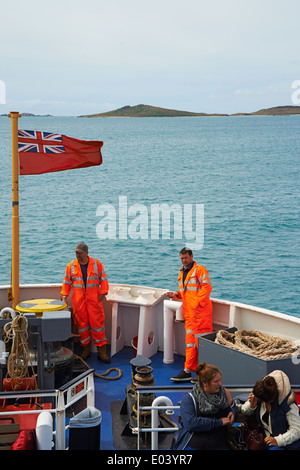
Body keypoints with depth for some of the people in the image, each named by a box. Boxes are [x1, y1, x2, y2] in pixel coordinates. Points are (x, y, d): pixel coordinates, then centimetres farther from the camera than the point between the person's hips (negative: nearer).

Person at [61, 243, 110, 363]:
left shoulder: (96, 263, 2)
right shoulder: (71, 265, 6)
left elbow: (103, 279, 4)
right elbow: (67, 281, 11)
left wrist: (102, 293, -5)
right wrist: (64, 295, 1)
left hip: (93, 299, -2)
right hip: (78, 300, 2)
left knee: (97, 322, -4)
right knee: (81, 323, 4)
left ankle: (101, 351, 1)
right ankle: (85, 348, 17)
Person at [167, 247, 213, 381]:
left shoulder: (199, 269, -6)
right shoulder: (181, 272, 20)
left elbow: (207, 287, -15)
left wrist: (197, 303, -20)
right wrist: (176, 294, 8)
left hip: (200, 311, -8)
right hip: (189, 312, 8)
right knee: (190, 341, 7)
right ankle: (188, 371, 10)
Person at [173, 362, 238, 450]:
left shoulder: (224, 393, 13)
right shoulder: (189, 399, -1)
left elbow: (234, 407, 31)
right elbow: (190, 423, -15)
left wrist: (233, 413, 5)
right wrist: (219, 422, -12)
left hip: (219, 446, 4)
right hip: (193, 445, -3)